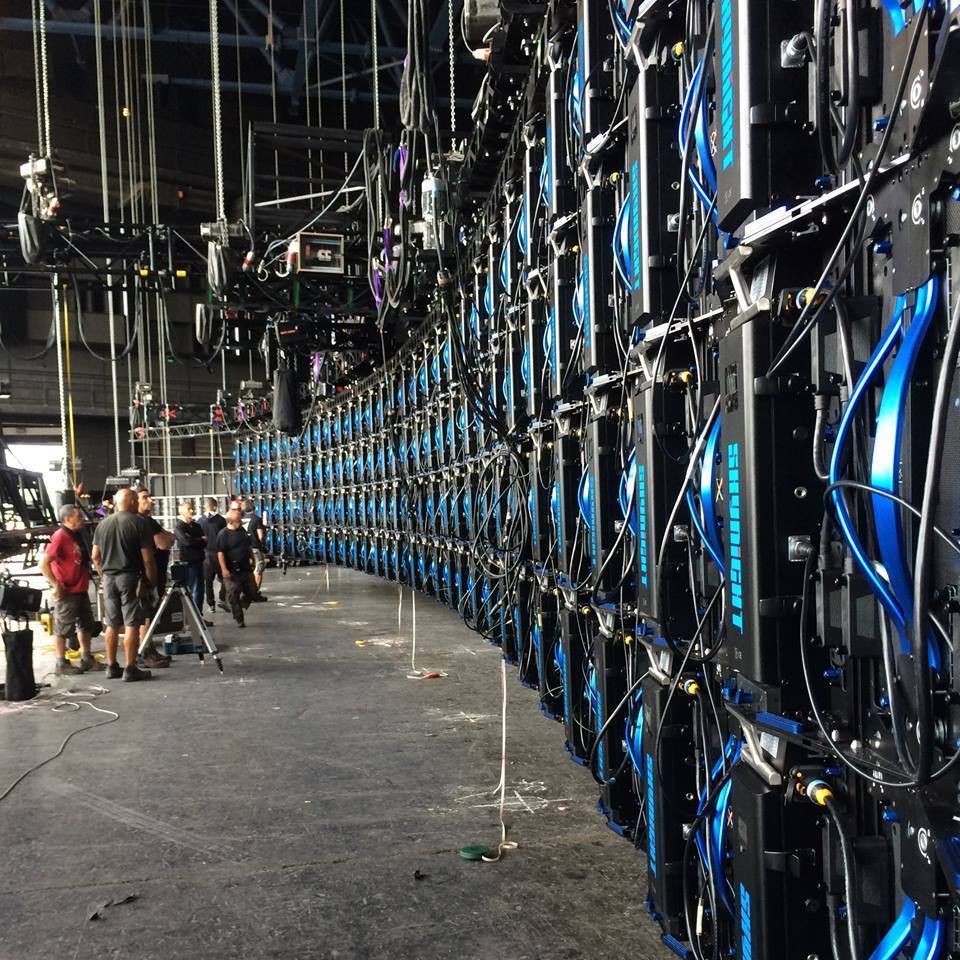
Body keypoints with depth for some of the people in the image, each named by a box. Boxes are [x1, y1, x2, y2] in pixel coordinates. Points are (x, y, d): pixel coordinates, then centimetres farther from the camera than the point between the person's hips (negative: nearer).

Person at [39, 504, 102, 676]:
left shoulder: (78, 536, 10)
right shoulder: (60, 537, -17)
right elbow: (43, 563, -23)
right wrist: (56, 585, -23)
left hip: (81, 589, 9)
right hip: (67, 592, -9)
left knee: (86, 625, 17)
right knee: (62, 628, 1)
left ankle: (86, 659, 28)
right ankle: (62, 664, 9)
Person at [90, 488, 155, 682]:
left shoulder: (103, 524, 8)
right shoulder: (138, 523, -8)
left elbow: (95, 556, 11)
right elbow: (147, 558, -11)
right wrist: (152, 580, -1)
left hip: (109, 578, 6)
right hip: (130, 577, -5)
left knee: (111, 624, 12)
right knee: (131, 624, -2)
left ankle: (112, 667, 18)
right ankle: (130, 669, -1)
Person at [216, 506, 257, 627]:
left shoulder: (242, 531, 10)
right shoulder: (223, 534, -12)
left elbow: (249, 547, 22)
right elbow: (220, 552, -16)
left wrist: (252, 559, 22)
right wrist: (224, 569, -22)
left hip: (246, 568, 7)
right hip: (232, 571, -7)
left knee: (252, 592, 11)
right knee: (233, 596, -2)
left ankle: (239, 607, 34)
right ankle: (239, 619, 6)